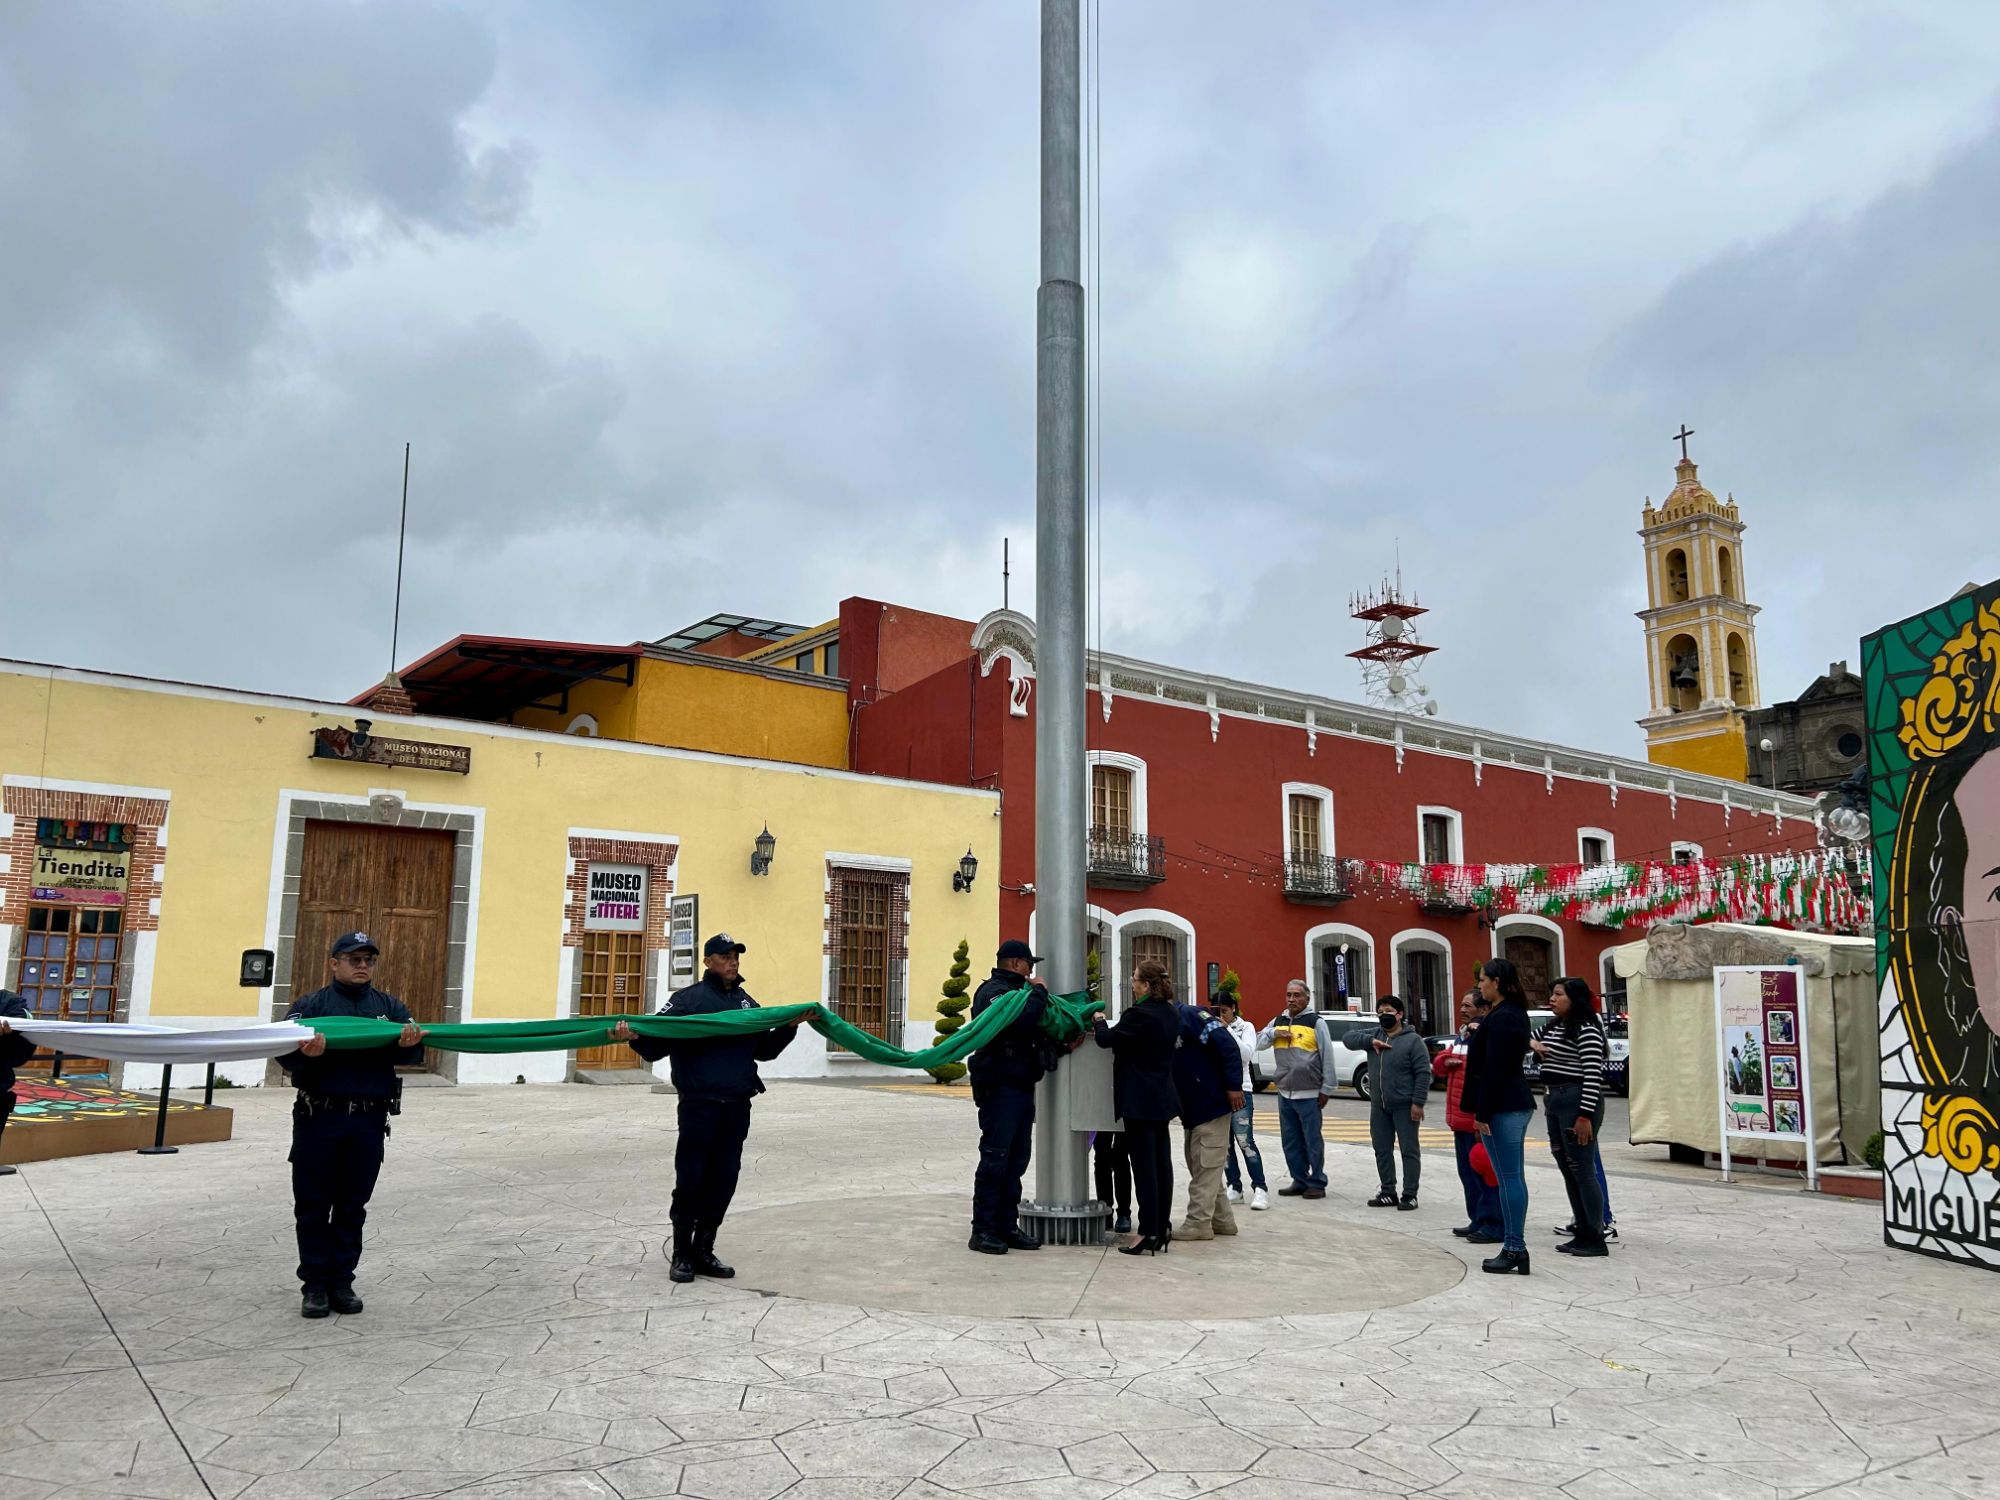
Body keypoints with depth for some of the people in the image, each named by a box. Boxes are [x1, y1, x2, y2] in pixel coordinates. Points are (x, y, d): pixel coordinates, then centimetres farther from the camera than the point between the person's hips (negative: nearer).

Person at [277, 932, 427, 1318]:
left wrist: (408, 1045, -23)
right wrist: (305, 1053, -31)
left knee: (352, 1207, 9)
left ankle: (342, 1282, 18)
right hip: (318, 1119, -2)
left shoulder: (390, 1007, 11)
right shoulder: (311, 1005, 5)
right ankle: (315, 1285, 15)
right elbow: (284, 1052, -8)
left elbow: (412, 1054, 2)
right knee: (313, 1206, 5)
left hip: (368, 1123, 2)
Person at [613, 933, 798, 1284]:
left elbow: (764, 1050, 23)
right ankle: (681, 1255, 13)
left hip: (737, 1108, 5)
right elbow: (656, 1047, -5)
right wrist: (634, 1037, -26)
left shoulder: (747, 1002, 16)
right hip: (699, 1106, -5)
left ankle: (703, 1251, 19)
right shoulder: (687, 999, -1)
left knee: (723, 1182, 7)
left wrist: (789, 1027, 9)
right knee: (690, 1181, -1)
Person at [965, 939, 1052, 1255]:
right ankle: (983, 1230, -2)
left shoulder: (1014, 991, 22)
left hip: (1021, 1085, 10)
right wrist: (1038, 992, -12)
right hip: (1000, 1086, -10)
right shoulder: (993, 992, -12)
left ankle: (1007, 1226, 18)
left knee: (1016, 1159, 11)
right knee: (995, 1158, -7)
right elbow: (1022, 1019, -29)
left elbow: (1035, 1028, 21)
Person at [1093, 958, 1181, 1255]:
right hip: (1162, 1097, 9)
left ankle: (1148, 1233, -4)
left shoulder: (1140, 1014, -20)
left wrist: (1100, 1022, 9)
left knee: (1143, 1165, -6)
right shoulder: (1171, 1013, 8)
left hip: (1139, 1100, -9)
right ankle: (1161, 1230, 18)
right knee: (1161, 1161, 11)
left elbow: (1106, 1039, -12)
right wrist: (1107, 1030, 14)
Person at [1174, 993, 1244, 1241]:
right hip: (1192, 1109, 10)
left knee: (1205, 1167, -3)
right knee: (1200, 1166, 15)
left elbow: (1228, 1046, -21)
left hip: (1212, 1103, -9)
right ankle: (1222, 1220, 24)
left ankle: (1198, 1223, 3)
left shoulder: (1190, 1016, -15)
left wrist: (1234, 1085, -22)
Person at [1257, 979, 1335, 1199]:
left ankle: (1317, 1183, 8)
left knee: (1312, 1141, 0)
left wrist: (1325, 1089, -7)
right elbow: (1258, 1042, 10)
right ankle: (1299, 1181, 20)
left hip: (1309, 1094, -6)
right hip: (1284, 1093, 6)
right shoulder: (1278, 1021, 12)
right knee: (1290, 1142, 11)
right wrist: (1274, 1033, -9)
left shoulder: (1316, 1023, -4)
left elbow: (1328, 1057, -4)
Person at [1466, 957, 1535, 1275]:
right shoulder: (1514, 1013, 15)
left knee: (1509, 1178, -6)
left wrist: (1482, 1113, -17)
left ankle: (1514, 1250, -3)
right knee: (1513, 1177, 12)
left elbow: (1493, 1069, -20)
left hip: (1502, 1108, -11)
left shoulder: (1500, 1018, -17)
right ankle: (1514, 1247, 17)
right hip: (1517, 1104, 11)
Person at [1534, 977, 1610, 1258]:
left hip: (1577, 1101, -10)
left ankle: (1596, 1239, 2)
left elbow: (1593, 1075, -18)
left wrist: (1585, 1116, -22)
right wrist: (1536, 1046, 4)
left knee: (1582, 1171, -5)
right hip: (1556, 1101, 10)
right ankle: (1582, 1233, 20)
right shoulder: (1553, 1027, 14)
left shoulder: (1586, 1030, -13)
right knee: (1568, 1171, 12)